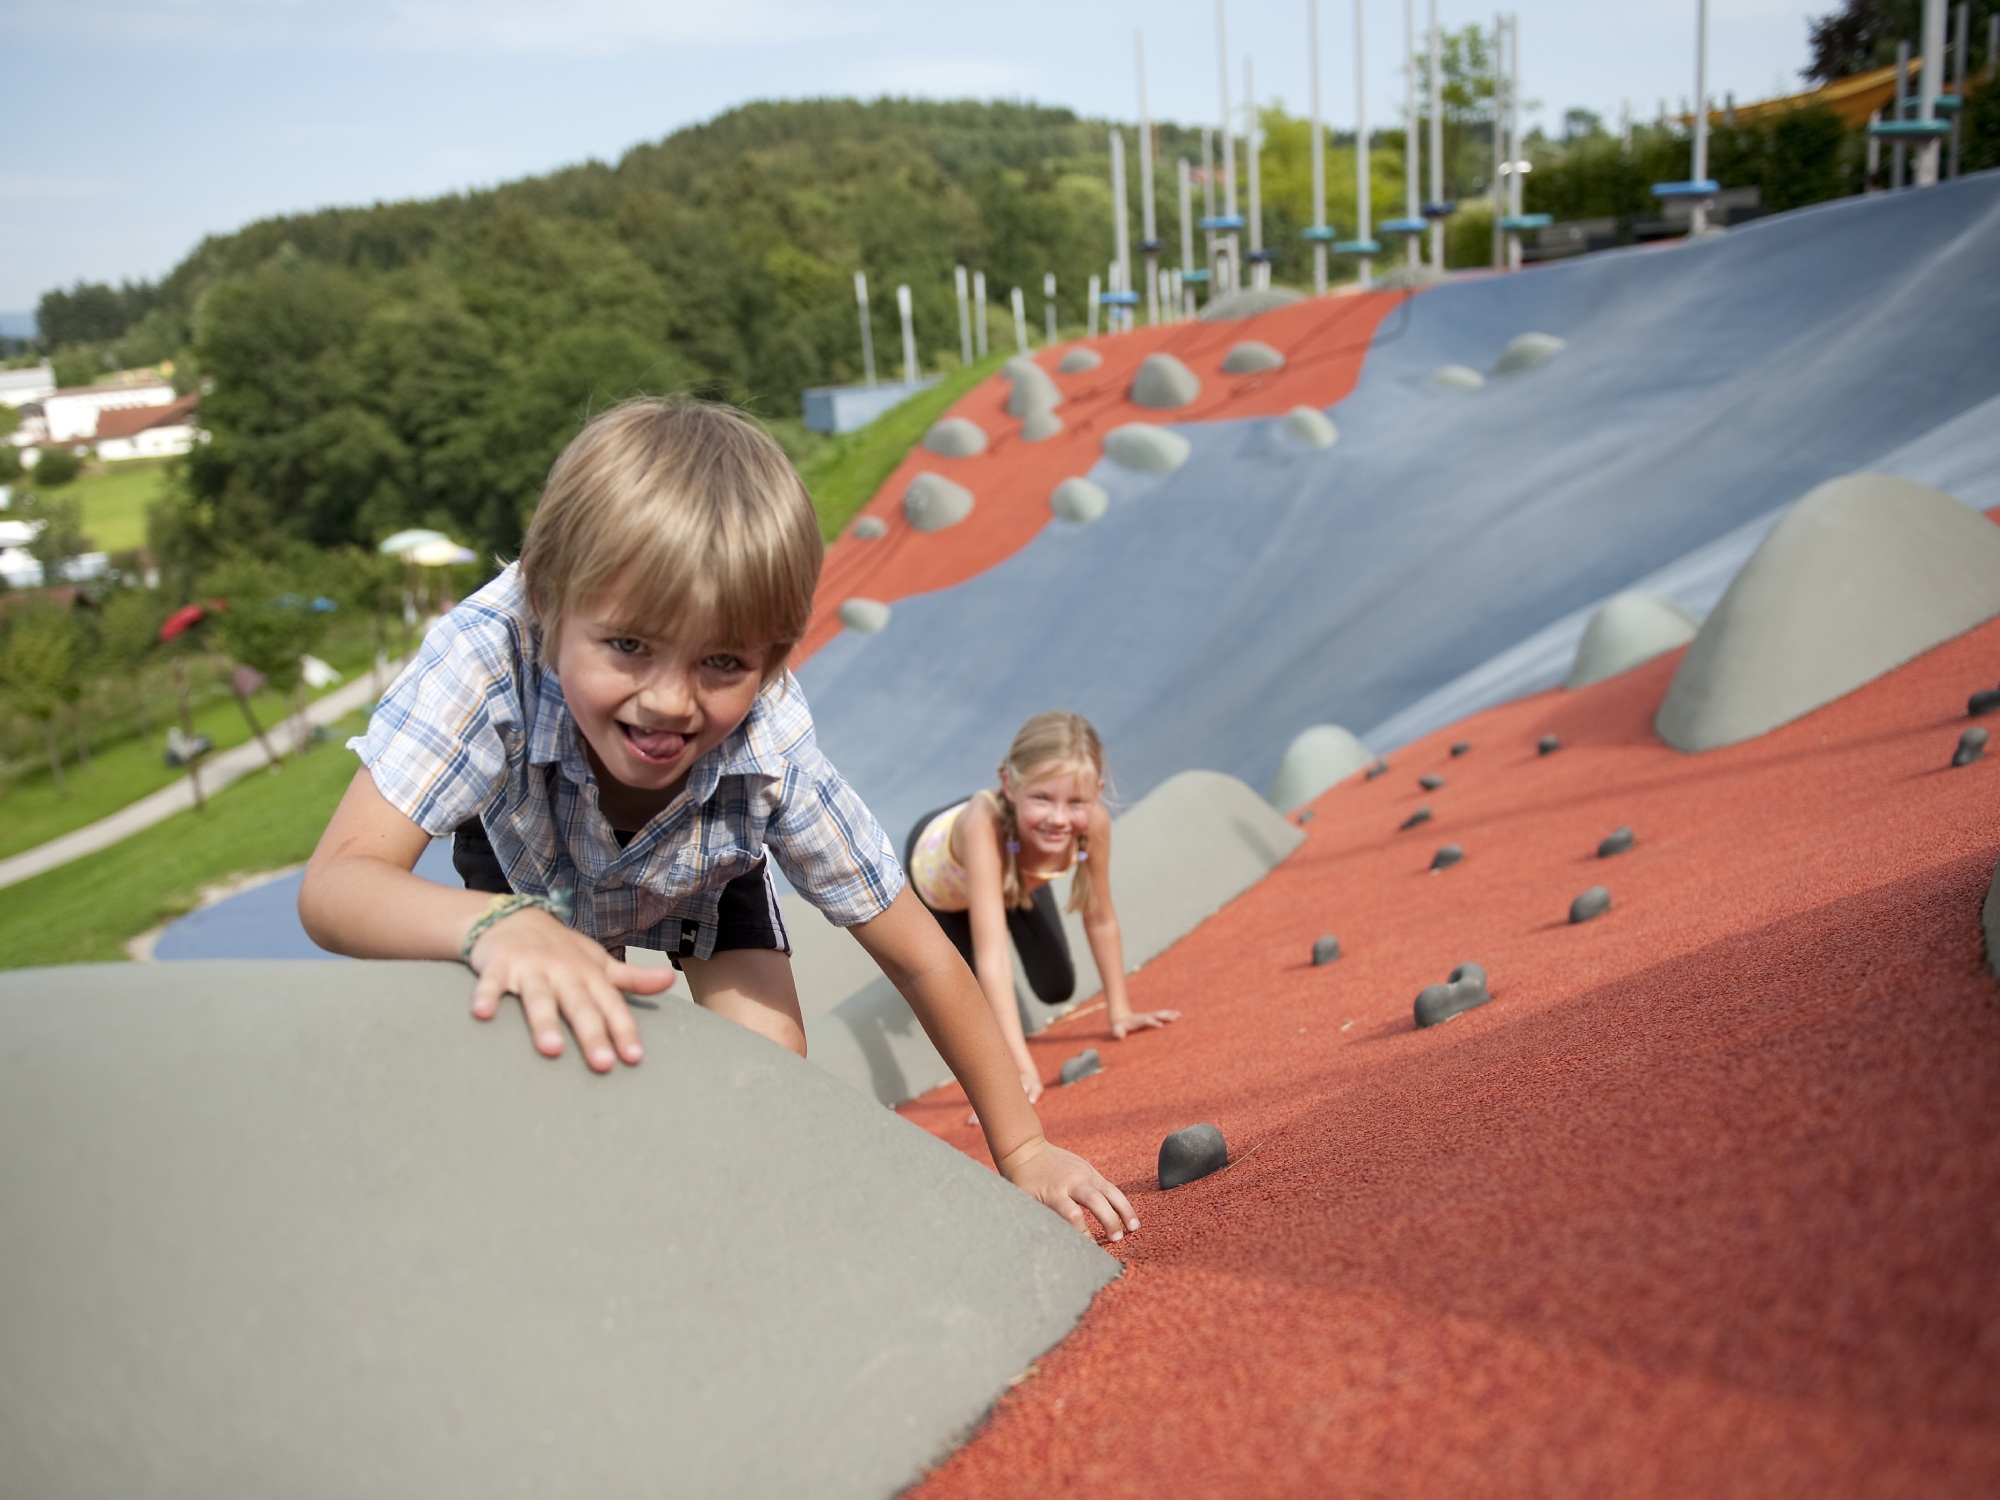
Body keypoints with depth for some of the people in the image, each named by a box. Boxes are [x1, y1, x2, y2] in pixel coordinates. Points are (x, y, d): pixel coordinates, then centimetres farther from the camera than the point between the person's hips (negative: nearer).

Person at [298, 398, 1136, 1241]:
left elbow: (922, 962, -29)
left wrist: (1021, 1150, -21)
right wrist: (500, 924, -69)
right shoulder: (486, 659, -45)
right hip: (526, 871, 1)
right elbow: (334, 887, -48)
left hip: (705, 884, 0)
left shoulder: (774, 757, -41)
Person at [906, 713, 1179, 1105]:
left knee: (1057, 990, 5)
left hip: (1017, 873, 3)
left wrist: (1120, 1012, -10)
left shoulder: (1094, 823, -36)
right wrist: (1019, 1066, -54)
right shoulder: (986, 825, -49)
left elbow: (1100, 919, -18)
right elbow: (991, 954, -51)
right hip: (934, 862, -3)